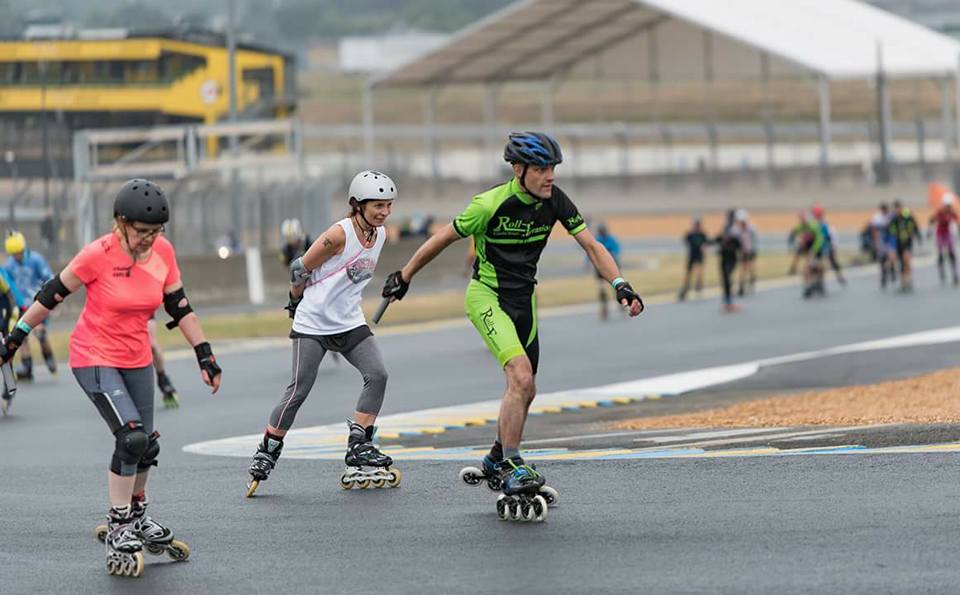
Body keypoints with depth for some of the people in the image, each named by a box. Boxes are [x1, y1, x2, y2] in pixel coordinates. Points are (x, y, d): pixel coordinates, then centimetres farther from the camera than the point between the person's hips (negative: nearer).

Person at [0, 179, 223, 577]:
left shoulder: (162, 251, -6)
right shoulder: (98, 255, -22)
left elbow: (179, 306, 4)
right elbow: (52, 295, -11)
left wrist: (205, 355, 3)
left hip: (136, 360, 6)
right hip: (94, 359, -6)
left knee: (146, 446, 12)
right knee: (132, 437, -19)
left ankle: (135, 519, 35)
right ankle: (118, 530, -6)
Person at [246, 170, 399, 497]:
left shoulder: (380, 234, 2)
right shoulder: (339, 234, -20)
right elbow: (301, 268, -9)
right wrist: (297, 301, 5)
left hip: (350, 322, 7)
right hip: (313, 323, -6)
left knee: (377, 375, -9)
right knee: (298, 390, -7)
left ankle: (358, 447, 0)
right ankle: (266, 454, 7)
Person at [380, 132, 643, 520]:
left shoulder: (554, 201, -7)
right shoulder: (490, 205, -22)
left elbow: (591, 245, -6)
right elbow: (443, 239, -9)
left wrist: (621, 286, -20)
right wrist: (404, 277, 0)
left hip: (523, 299, 7)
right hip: (487, 298, -7)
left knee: (524, 390, 14)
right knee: (521, 376, -24)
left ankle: (496, 463, 35)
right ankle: (513, 468, -17)